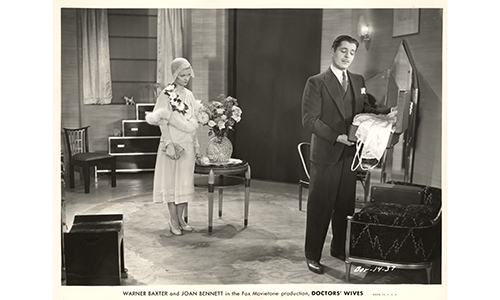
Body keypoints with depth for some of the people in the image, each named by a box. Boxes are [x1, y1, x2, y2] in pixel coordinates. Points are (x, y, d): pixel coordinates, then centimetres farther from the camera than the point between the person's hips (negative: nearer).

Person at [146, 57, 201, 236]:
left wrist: (196, 145, 13)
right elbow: (163, 122, -11)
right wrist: (168, 144, -19)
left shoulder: (189, 95, 12)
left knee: (185, 181, 8)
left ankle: (181, 218, 17)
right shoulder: (166, 94, -7)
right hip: (172, 143, -6)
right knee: (171, 181, 0)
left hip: (187, 144, 6)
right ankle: (173, 221, 7)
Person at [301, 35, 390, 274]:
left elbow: (365, 111, 15)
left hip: (349, 154, 5)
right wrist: (336, 137, -20)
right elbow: (309, 119, -12)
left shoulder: (358, 81, 12)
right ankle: (312, 255, 16)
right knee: (319, 207, 3)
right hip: (325, 155, -5)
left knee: (345, 205, 13)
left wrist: (385, 114, -6)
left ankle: (339, 249, 30)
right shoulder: (316, 82, -6)